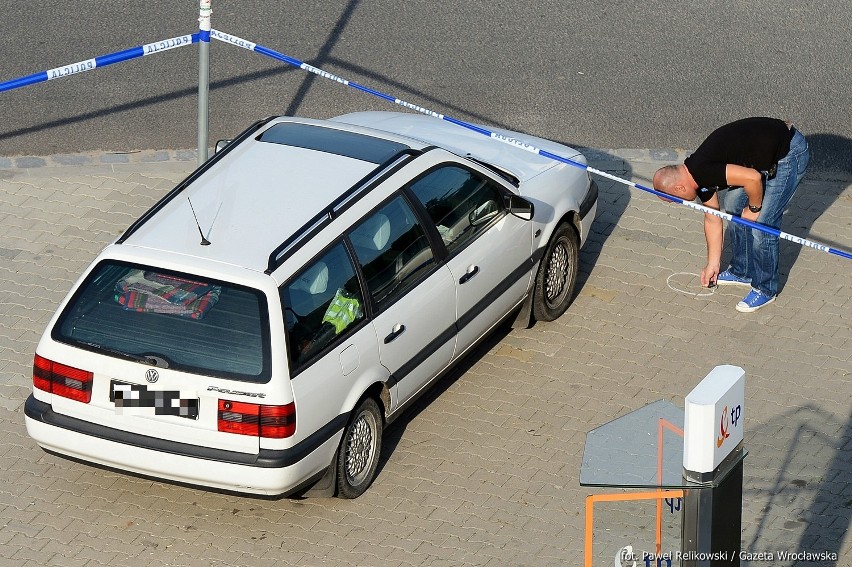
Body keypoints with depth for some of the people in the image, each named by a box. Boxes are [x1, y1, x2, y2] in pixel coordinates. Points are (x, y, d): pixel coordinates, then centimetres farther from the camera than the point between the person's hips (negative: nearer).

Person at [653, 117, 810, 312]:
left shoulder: (702, 171, -23)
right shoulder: (700, 179, 7)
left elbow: (753, 178, -30)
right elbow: (712, 219, 19)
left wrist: (754, 208, -10)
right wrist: (713, 264, 25)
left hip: (790, 153, -10)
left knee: (761, 224, -8)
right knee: (733, 206, 17)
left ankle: (765, 290, 9)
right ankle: (742, 272, 32)